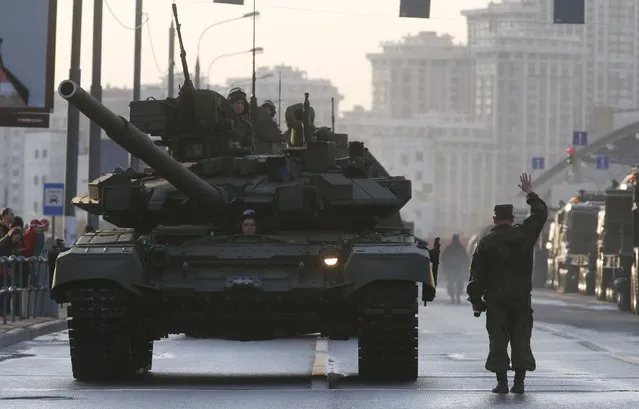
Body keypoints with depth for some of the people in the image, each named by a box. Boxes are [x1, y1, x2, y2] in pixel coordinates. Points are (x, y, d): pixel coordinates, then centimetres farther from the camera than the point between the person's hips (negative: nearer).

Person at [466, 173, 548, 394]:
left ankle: (502, 381, -4)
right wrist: (530, 194, 30)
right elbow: (541, 213, 18)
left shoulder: (486, 242, -2)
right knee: (520, 338, 6)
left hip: (496, 300, -2)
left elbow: (477, 274, -3)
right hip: (521, 298, 2)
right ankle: (519, 381, 2)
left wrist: (476, 299, 2)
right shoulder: (524, 235, 2)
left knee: (498, 339, 1)